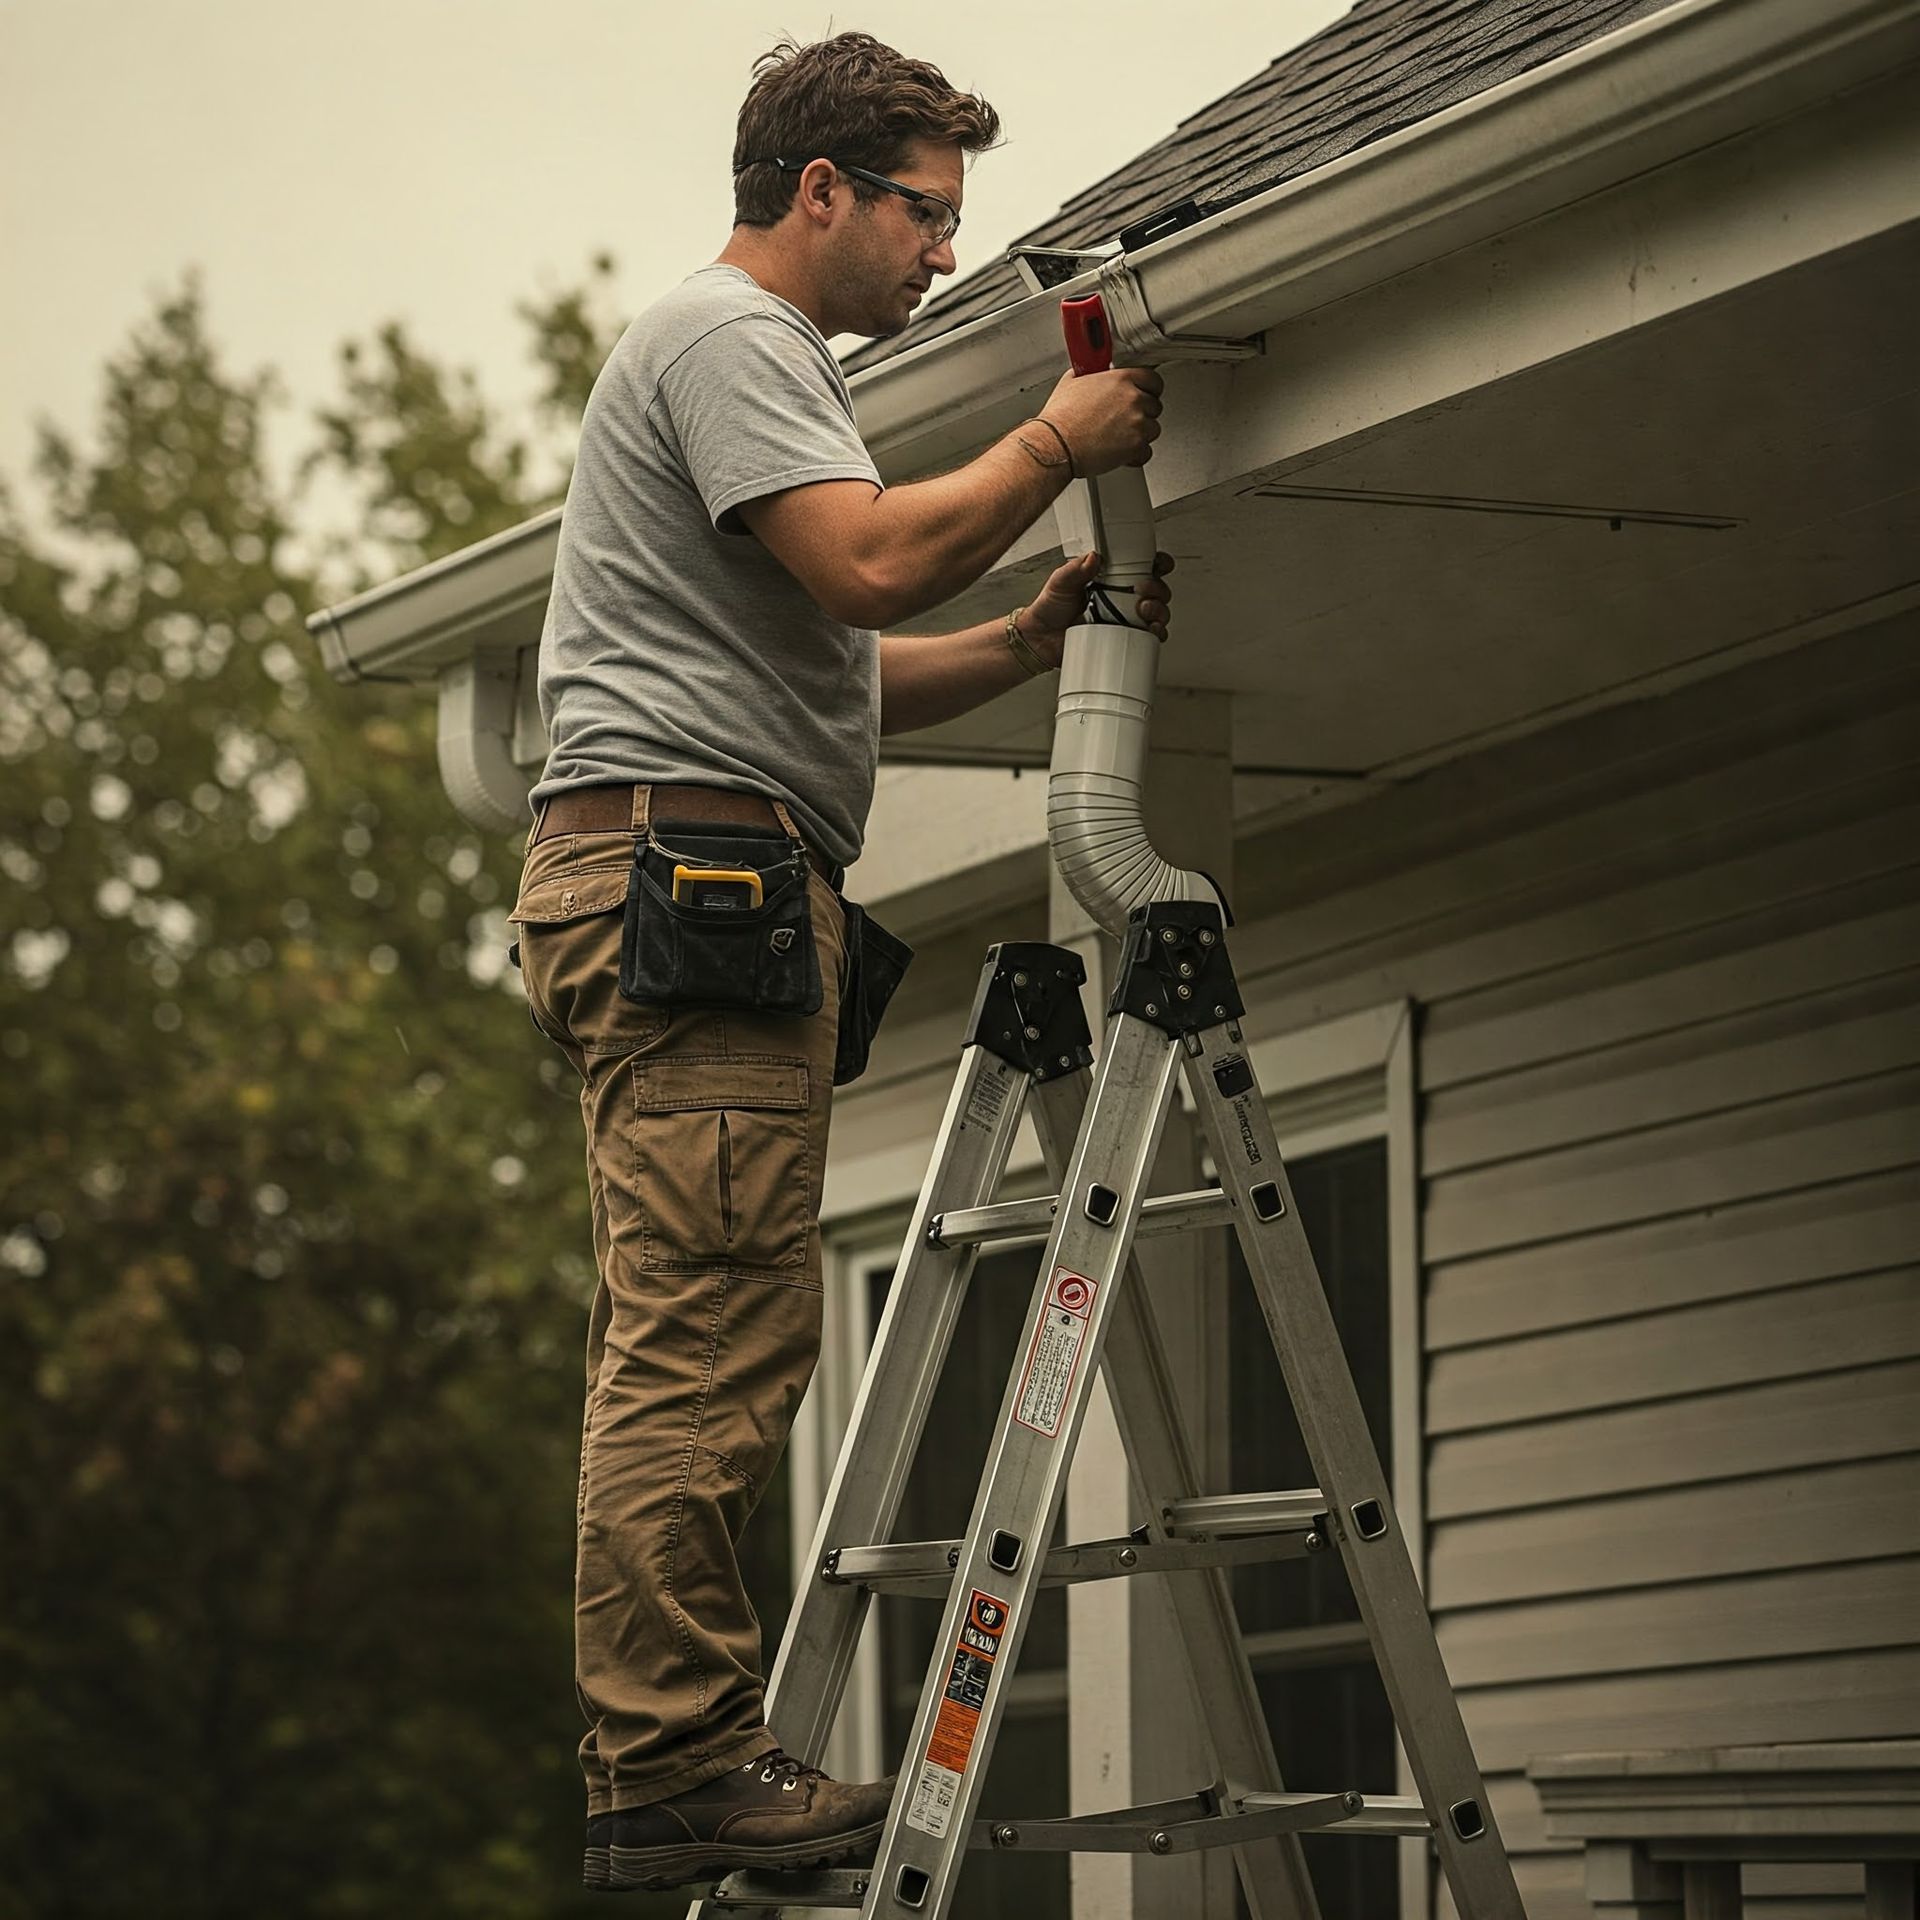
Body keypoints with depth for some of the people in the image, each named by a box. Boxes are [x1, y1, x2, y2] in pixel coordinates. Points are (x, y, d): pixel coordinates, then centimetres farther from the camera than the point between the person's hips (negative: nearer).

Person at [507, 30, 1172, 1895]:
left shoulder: (757, 358, 30)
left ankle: (668, 1766, 5)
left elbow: (833, 668, 29)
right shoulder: (725, 336, -4)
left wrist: (1029, 640, 16)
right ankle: (677, 1763, -18)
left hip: (676, 890, 11)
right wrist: (1057, 443, -6)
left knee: (689, 1353, 6)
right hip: (686, 854, -11)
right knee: (710, 1339, -15)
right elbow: (870, 561, -18)